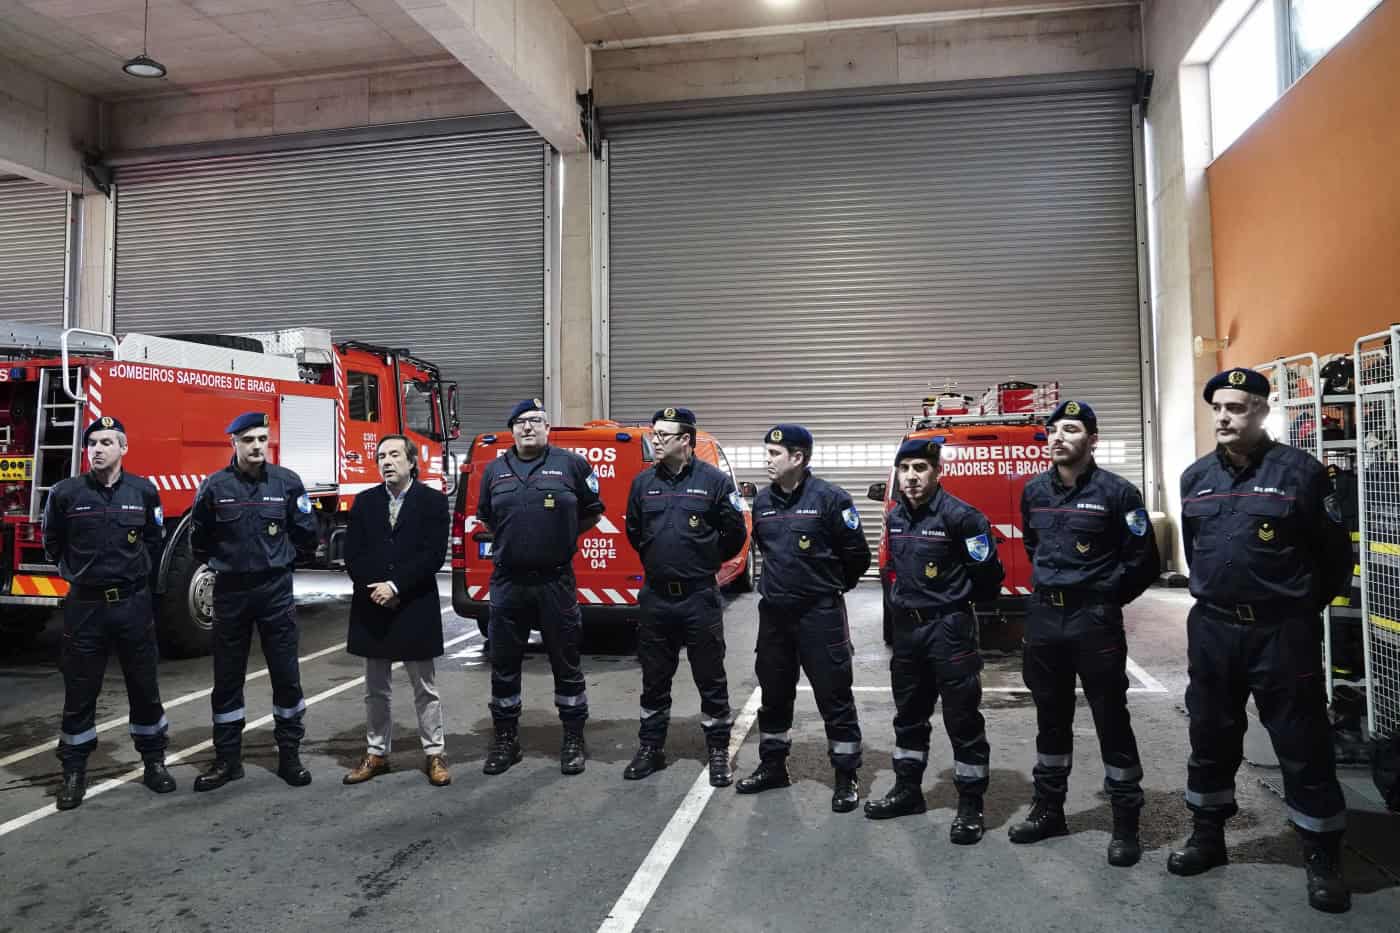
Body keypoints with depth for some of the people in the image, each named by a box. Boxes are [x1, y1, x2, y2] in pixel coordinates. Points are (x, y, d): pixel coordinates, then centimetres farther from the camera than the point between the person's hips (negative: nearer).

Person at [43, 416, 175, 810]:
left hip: (134, 603, 1)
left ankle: (154, 761, 22)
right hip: (85, 604, 0)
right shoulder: (65, 493, -5)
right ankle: (74, 771, 21)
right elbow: (52, 543, 11)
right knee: (80, 692, 8)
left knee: (144, 687, 9)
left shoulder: (144, 491, -2)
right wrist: (78, 572, 12)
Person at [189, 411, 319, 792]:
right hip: (230, 591, 1)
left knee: (286, 675, 4)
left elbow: (306, 535, 4)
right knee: (227, 679, 9)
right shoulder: (215, 486, -3)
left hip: (276, 590, 0)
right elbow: (199, 540, 9)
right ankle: (227, 759, 21)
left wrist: (276, 558, 7)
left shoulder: (288, 482, -3)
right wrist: (225, 562, 12)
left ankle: (290, 756, 17)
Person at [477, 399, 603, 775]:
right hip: (507, 581, 3)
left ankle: (574, 739, 20)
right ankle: (506, 739, 25)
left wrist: (559, 533, 5)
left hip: (556, 581, -3)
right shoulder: (495, 470, 9)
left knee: (566, 661, 6)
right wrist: (512, 539, 12)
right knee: (504, 663, 10)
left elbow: (592, 513, 9)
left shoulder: (571, 464, 0)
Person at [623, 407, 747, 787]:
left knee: (710, 677, 6)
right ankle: (650, 748, 27)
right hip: (655, 596, 4)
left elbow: (735, 532, 0)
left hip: (700, 598, -4)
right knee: (654, 677, 13)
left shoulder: (714, 480, -7)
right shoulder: (643, 482, 5)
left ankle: (718, 751, 19)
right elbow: (633, 531, 19)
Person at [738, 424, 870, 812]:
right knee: (774, 692, 16)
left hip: (820, 613, -6)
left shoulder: (829, 499, -14)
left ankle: (847, 776, 15)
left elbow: (857, 554, -7)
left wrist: (832, 586, 6)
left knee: (834, 695, 2)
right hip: (773, 612, 6)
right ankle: (773, 765, 32)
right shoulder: (763, 501, 6)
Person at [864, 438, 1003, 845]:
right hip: (907, 627, 7)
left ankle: (970, 806, 14)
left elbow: (987, 573, -12)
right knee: (909, 714, 17)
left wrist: (955, 601, 1)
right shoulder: (894, 517, 6)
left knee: (962, 719, 2)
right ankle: (908, 790, 32)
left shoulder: (960, 516, -16)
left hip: (951, 629, -7)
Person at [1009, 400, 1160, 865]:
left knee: (1111, 719, 2)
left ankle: (1126, 824, 15)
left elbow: (1144, 561, -5)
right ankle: (1049, 809, 27)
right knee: (1051, 716, 14)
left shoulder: (1116, 492, -9)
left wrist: (1106, 600, 2)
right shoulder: (1033, 491, 7)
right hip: (1042, 616, 5)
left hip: (1094, 620, -5)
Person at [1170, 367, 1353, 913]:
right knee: (1210, 740, 14)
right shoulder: (1195, 478, 6)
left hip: (1282, 633, -4)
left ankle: (1323, 860, 21)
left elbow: (1335, 555, -2)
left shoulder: (1299, 471, -8)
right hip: (1211, 629, 5)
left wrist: (1301, 608, 6)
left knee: (1303, 749, 4)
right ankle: (1208, 838, 30)